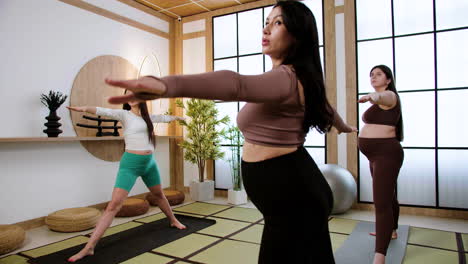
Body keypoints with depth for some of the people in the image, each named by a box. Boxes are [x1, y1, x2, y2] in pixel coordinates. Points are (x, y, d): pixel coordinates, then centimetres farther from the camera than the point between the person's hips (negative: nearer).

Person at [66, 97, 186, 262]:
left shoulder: (147, 117, 11)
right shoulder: (124, 114, -4)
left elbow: (163, 118, 29)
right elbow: (105, 112, -22)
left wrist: (177, 117, 46)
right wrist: (84, 108, -40)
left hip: (149, 162, 5)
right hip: (131, 163, -5)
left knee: (159, 195, 24)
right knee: (114, 204, -13)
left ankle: (173, 221, 47)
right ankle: (89, 247, -8)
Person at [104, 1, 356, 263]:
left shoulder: (285, 77, -21)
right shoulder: (300, 77, 14)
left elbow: (236, 84, -42)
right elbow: (323, 104, 32)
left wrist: (165, 85, -58)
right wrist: (345, 126, 54)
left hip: (290, 194, -11)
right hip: (289, 185, 11)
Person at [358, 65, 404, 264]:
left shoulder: (389, 95, -13)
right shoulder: (381, 99, 17)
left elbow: (382, 97, -37)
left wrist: (372, 96, -59)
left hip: (386, 154, -11)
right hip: (377, 155, 11)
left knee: (381, 202, -17)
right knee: (387, 196, 24)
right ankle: (391, 231, 44)